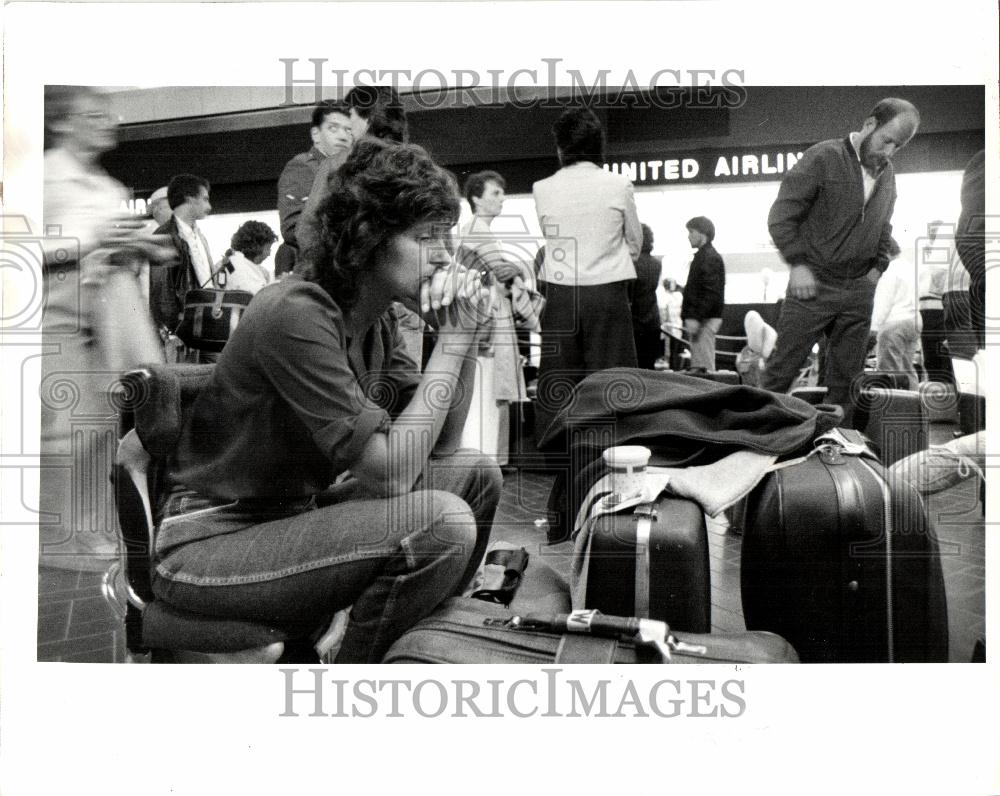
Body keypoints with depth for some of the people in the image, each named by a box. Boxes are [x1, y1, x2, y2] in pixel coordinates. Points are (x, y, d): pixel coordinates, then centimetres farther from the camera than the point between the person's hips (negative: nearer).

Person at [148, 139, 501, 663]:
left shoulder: (375, 318, 5)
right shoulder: (297, 315, -23)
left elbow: (441, 444, 5)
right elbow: (392, 473, -26)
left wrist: (468, 337, -7)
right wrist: (453, 341, -20)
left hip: (299, 511, 9)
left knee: (476, 474, 5)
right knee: (441, 522, -25)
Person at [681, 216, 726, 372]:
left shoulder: (710, 258, -12)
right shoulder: (702, 256, 20)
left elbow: (711, 293, -20)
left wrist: (696, 318, -24)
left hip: (705, 320, -10)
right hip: (699, 319, 10)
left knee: (704, 367, -10)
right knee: (698, 366, 10)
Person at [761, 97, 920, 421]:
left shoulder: (887, 173, 10)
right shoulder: (823, 157, -9)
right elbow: (781, 215, -9)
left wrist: (878, 266, 9)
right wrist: (797, 264, -14)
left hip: (860, 290, 5)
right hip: (814, 284, -5)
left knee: (846, 378, 9)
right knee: (781, 370, -2)